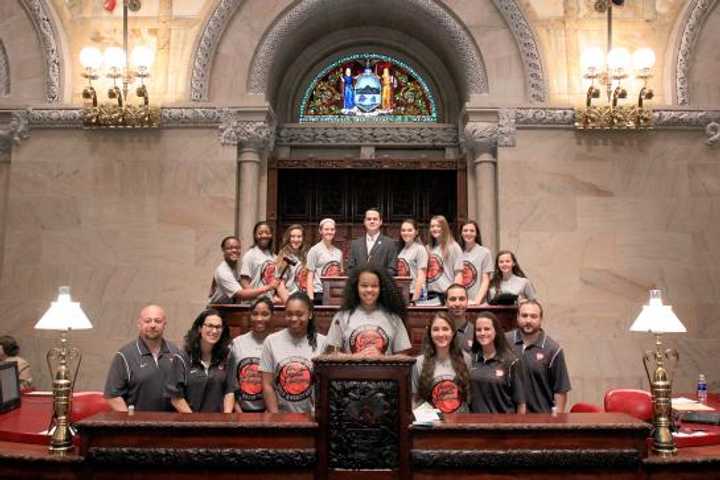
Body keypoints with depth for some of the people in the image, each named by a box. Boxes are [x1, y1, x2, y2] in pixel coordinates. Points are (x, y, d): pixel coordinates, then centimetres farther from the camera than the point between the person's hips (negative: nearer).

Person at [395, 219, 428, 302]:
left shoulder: (420, 249, -3)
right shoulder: (401, 249, 13)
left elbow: (421, 276, -8)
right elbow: (397, 274, 11)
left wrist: (415, 298, -15)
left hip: (413, 294, -5)